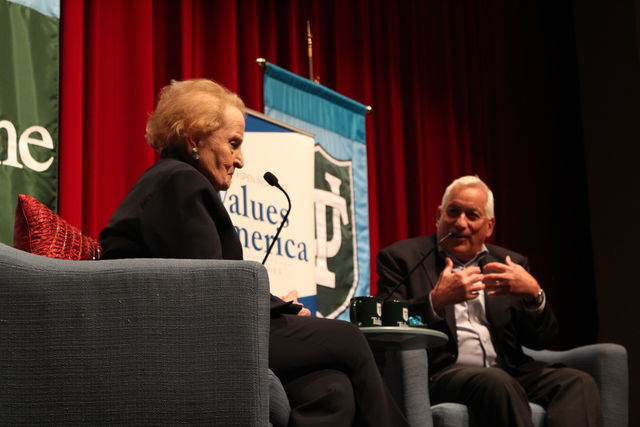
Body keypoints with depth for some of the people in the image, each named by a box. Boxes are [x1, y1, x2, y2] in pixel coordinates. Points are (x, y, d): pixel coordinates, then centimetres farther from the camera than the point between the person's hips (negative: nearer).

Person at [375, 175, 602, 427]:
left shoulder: (510, 263, 20)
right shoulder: (401, 258, 8)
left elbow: (538, 341, 14)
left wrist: (534, 294, -6)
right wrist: (437, 300, -19)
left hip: (508, 372, 5)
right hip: (439, 375, -4)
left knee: (578, 383, -21)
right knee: (496, 383, -35)